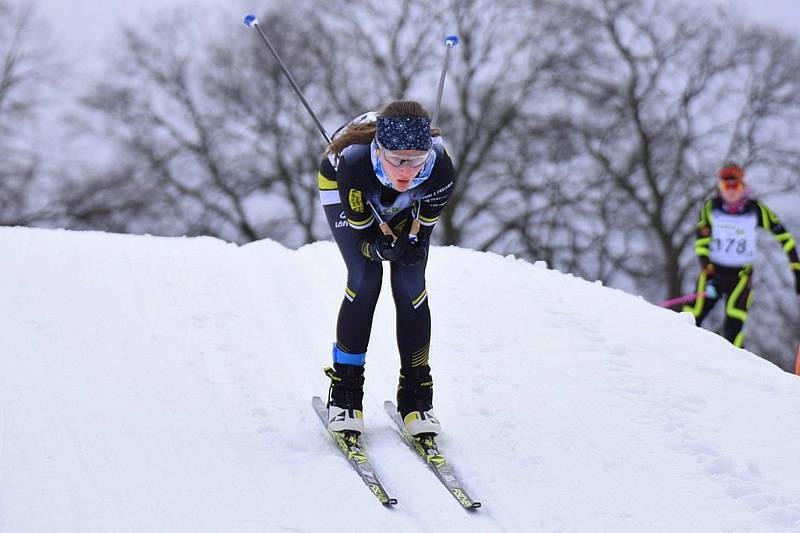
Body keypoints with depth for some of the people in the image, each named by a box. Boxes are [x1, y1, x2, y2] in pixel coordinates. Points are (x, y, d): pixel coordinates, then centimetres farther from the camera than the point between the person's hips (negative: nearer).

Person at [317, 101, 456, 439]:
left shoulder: (441, 172, -39)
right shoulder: (353, 166, -45)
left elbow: (424, 223, -18)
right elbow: (362, 230, -29)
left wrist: (413, 244, -36)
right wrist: (381, 248, -48)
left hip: (407, 203, 2)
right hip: (340, 186, -2)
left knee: (410, 284, -9)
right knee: (365, 279, -16)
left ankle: (416, 394, 5)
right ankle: (345, 390, -1)